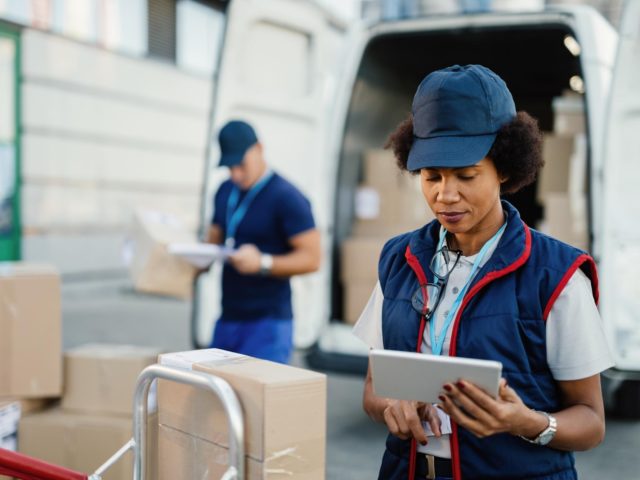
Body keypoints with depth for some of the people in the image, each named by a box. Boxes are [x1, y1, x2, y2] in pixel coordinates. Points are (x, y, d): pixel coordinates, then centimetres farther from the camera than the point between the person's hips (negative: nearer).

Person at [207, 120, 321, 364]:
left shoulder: (286, 197, -10)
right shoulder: (225, 191, 14)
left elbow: (311, 258, -13)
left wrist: (263, 263, -25)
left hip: (268, 323, -7)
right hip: (228, 318, 7)